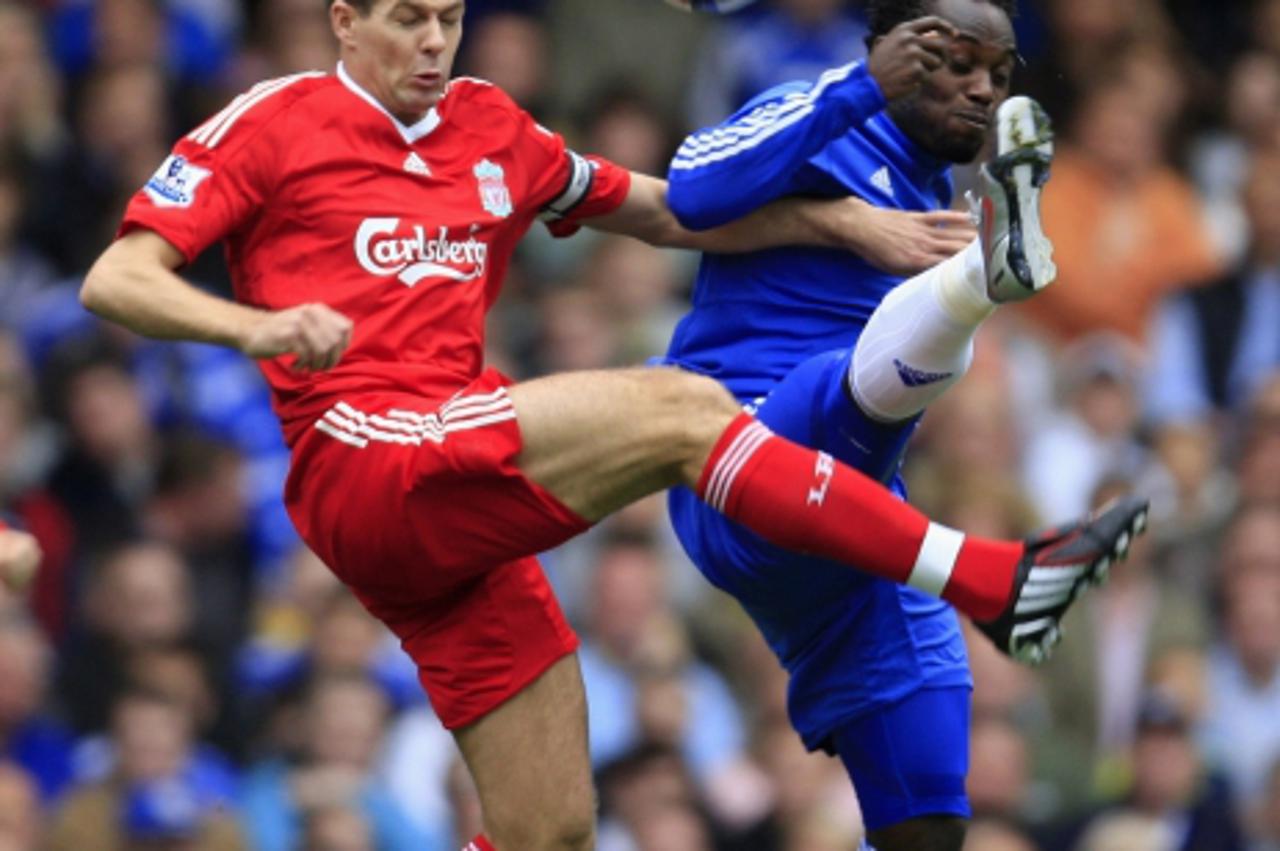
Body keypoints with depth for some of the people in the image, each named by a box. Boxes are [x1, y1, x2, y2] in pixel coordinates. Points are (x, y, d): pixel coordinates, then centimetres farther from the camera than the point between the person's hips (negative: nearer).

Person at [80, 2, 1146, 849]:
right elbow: (115, 282, -3)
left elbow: (673, 214, 26)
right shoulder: (272, 123, 4)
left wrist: (842, 221, 13)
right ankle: (990, 580, -25)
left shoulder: (492, 131, 20)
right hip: (360, 461, -8)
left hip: (459, 503, 8)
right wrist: (259, 326, -22)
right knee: (677, 407, -21)